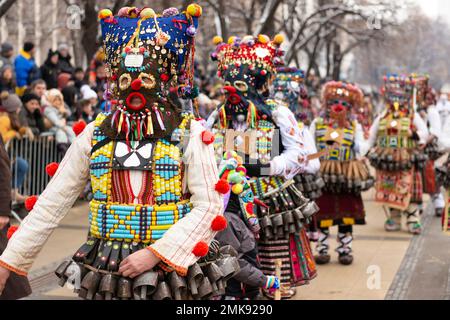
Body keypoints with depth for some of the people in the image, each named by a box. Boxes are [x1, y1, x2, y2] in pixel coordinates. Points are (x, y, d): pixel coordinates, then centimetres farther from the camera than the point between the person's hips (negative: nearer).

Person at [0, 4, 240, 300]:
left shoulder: (190, 134, -6)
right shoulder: (95, 134, 2)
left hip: (173, 271, -2)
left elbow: (210, 207, -10)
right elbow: (51, 205, 4)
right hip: (107, 277, 3)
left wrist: (156, 253, -18)